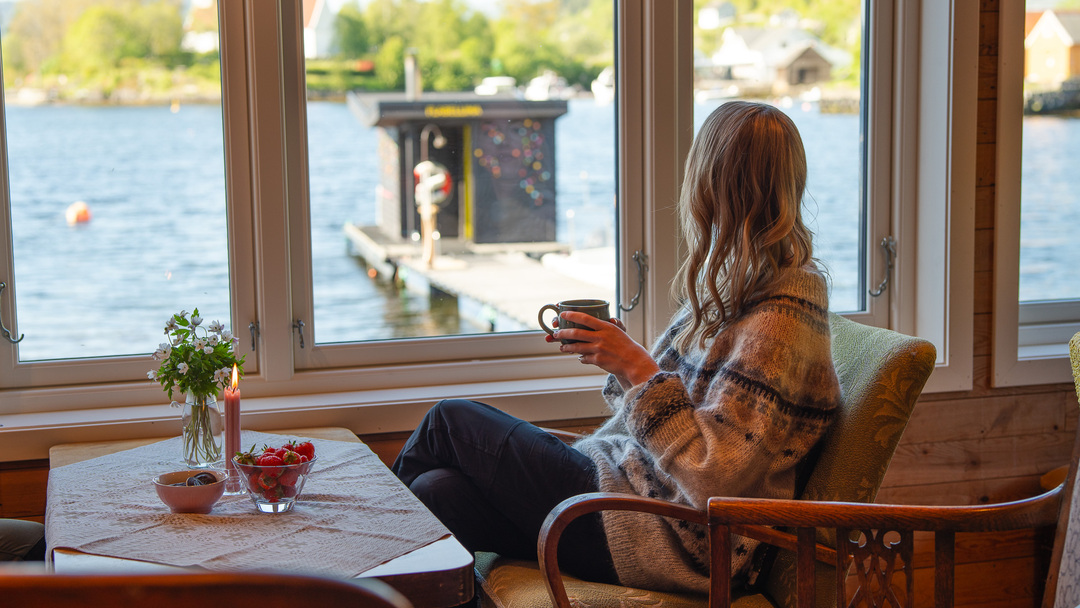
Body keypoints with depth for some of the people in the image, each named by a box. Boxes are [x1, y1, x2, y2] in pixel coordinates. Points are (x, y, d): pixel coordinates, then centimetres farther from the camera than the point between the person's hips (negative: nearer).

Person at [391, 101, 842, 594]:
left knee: (450, 421, -1)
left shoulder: (780, 320, -19)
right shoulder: (743, 284, 11)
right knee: (437, 490, -9)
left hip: (674, 544, -9)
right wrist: (623, 357, 0)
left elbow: (712, 478, -24)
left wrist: (638, 368, -21)